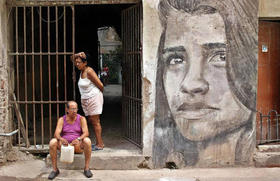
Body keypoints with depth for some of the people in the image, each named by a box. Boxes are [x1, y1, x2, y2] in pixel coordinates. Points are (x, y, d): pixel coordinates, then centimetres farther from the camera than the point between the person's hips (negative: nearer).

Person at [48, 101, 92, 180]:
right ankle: (55, 169, -17)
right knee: (52, 142, -27)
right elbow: (56, 134, -11)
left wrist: (78, 139, -35)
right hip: (64, 144, 1)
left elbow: (86, 133, -14)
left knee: (87, 141, -32)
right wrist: (61, 139, -35)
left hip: (78, 146, -1)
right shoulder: (61, 120, 1)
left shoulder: (81, 119, -2)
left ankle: (87, 168, -21)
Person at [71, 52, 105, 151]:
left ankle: (99, 144, -1)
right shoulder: (81, 72, 11)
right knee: (92, 121, 10)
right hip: (85, 100, 9)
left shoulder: (89, 71, -15)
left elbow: (100, 85, -12)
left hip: (94, 98, -9)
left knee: (95, 121, -6)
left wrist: (98, 94, 2)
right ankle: (99, 142, 17)